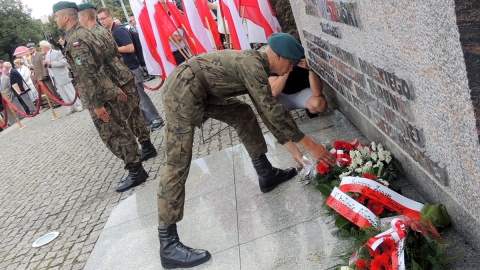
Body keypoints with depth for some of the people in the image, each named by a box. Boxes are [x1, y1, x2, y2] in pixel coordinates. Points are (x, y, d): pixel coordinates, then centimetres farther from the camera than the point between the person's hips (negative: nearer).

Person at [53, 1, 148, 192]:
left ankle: (136, 171, 7)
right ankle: (135, 166, 25)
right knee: (120, 131, 15)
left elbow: (87, 75, -23)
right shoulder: (85, 33, 13)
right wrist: (116, 88, 18)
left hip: (99, 96, -9)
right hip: (108, 91, 9)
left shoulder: (75, 40, -17)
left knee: (112, 136, 0)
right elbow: (107, 62, 16)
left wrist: (97, 104, -21)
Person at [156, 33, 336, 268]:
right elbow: (273, 110, -22)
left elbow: (266, 110, 15)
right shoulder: (252, 64, -17)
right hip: (182, 91, -10)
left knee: (243, 114, 14)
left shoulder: (253, 64, 12)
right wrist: (310, 145, -16)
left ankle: (266, 174, 25)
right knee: (177, 164, -13)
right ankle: (168, 244, -9)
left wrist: (292, 148, 13)